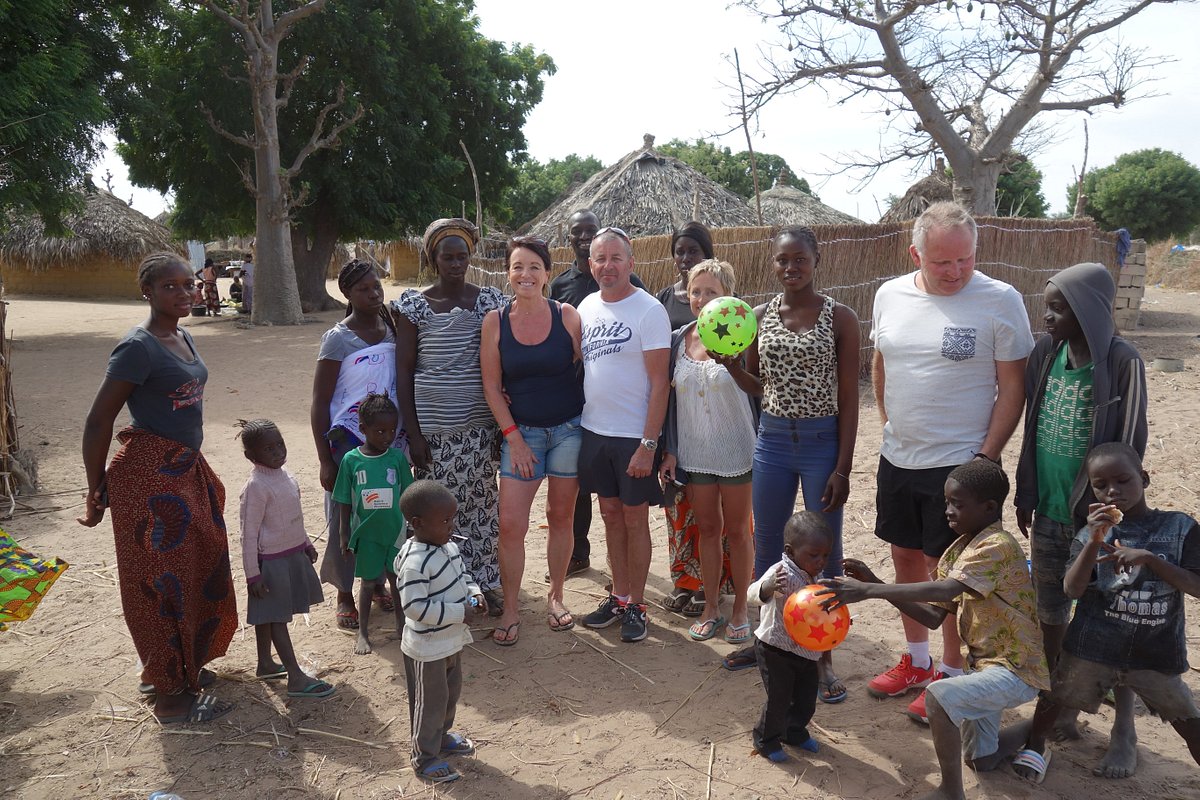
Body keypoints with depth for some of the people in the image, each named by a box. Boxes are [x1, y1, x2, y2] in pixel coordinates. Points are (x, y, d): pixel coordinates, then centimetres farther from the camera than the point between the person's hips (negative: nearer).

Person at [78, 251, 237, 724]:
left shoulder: (183, 339, 9)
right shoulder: (139, 347, -17)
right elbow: (98, 422, -16)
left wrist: (191, 465, 18)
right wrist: (96, 491, -11)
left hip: (186, 470, 9)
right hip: (150, 475, -9)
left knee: (199, 572, 18)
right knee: (163, 582, 1)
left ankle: (185, 664, 36)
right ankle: (170, 695, 14)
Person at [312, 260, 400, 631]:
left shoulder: (392, 329, 4)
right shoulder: (338, 339, -10)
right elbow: (319, 403, -8)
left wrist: (409, 435, 9)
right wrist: (326, 461, -10)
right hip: (350, 441, -4)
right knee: (346, 520, 5)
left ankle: (377, 582, 29)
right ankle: (345, 595, 23)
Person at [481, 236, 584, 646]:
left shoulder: (567, 316, -5)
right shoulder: (494, 322, -3)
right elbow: (491, 386, -1)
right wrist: (513, 436, -6)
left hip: (569, 428, 0)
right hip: (521, 431, 0)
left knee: (560, 516, 10)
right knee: (510, 523, -4)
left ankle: (555, 596, 29)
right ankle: (511, 609, 12)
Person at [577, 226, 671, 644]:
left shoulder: (648, 310, -12)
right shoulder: (587, 307, 6)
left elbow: (659, 382, -15)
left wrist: (648, 444, -19)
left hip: (634, 436, -5)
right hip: (594, 430, 6)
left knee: (635, 519, 5)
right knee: (610, 514, 15)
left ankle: (636, 605, 19)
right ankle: (619, 595, 29)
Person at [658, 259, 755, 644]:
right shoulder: (678, 340, 3)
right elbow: (671, 399, 6)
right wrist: (669, 450, 4)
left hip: (736, 451, -3)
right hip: (694, 452, 4)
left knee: (737, 530, 9)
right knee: (707, 529, 13)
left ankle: (739, 609, 25)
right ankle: (711, 608, 27)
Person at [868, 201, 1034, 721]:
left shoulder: (1000, 301, -12)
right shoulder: (890, 296, 1)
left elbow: (1012, 387, -9)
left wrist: (986, 457, -13)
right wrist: (892, 426, 12)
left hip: (959, 463, -5)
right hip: (897, 459, 5)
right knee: (906, 557, 16)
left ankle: (952, 674, 25)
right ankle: (916, 660, 36)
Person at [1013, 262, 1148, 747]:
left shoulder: (1120, 361, -15)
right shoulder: (1046, 353, 0)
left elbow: (1130, 443, -12)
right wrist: (1025, 495, 9)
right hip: (1048, 510, 5)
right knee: (1050, 610, 16)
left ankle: (1124, 725, 24)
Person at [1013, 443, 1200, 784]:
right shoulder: (1093, 531, -6)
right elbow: (1073, 590, -14)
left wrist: (1149, 558, -24)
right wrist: (1093, 541, -27)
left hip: (1157, 653, 0)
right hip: (1092, 647, 0)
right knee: (1057, 695, 13)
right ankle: (1036, 745, 38)